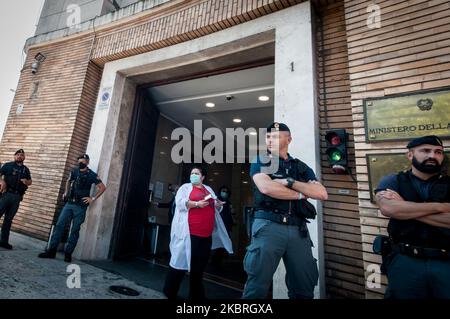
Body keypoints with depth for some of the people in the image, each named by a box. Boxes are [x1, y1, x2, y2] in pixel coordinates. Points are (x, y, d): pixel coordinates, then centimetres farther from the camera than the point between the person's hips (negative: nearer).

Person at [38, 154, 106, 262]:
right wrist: (66, 192, 15)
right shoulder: (74, 171, 8)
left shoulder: (91, 175, -6)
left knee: (75, 230, 2)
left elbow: (102, 187, -7)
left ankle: (68, 253, 12)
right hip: (69, 204, 4)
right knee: (59, 225, 0)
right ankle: (51, 251, 10)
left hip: (81, 207, -4)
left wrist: (93, 198, -10)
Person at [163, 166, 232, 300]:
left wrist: (218, 205, 0)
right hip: (189, 233, -4)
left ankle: (196, 295, 29)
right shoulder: (185, 187, 5)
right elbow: (180, 202, -9)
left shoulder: (209, 189, 18)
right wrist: (197, 204, -19)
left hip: (206, 235, 5)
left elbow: (214, 207, 22)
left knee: (199, 266, 13)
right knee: (182, 262, 3)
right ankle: (169, 292, 24)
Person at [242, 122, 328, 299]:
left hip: (298, 229, 4)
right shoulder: (260, 161, 6)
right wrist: (299, 195, -2)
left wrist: (289, 182, -9)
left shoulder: (301, 167, 15)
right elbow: (266, 188, -14)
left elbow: (322, 194, 1)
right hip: (268, 226, -3)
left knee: (305, 286, 13)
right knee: (258, 284, -1)